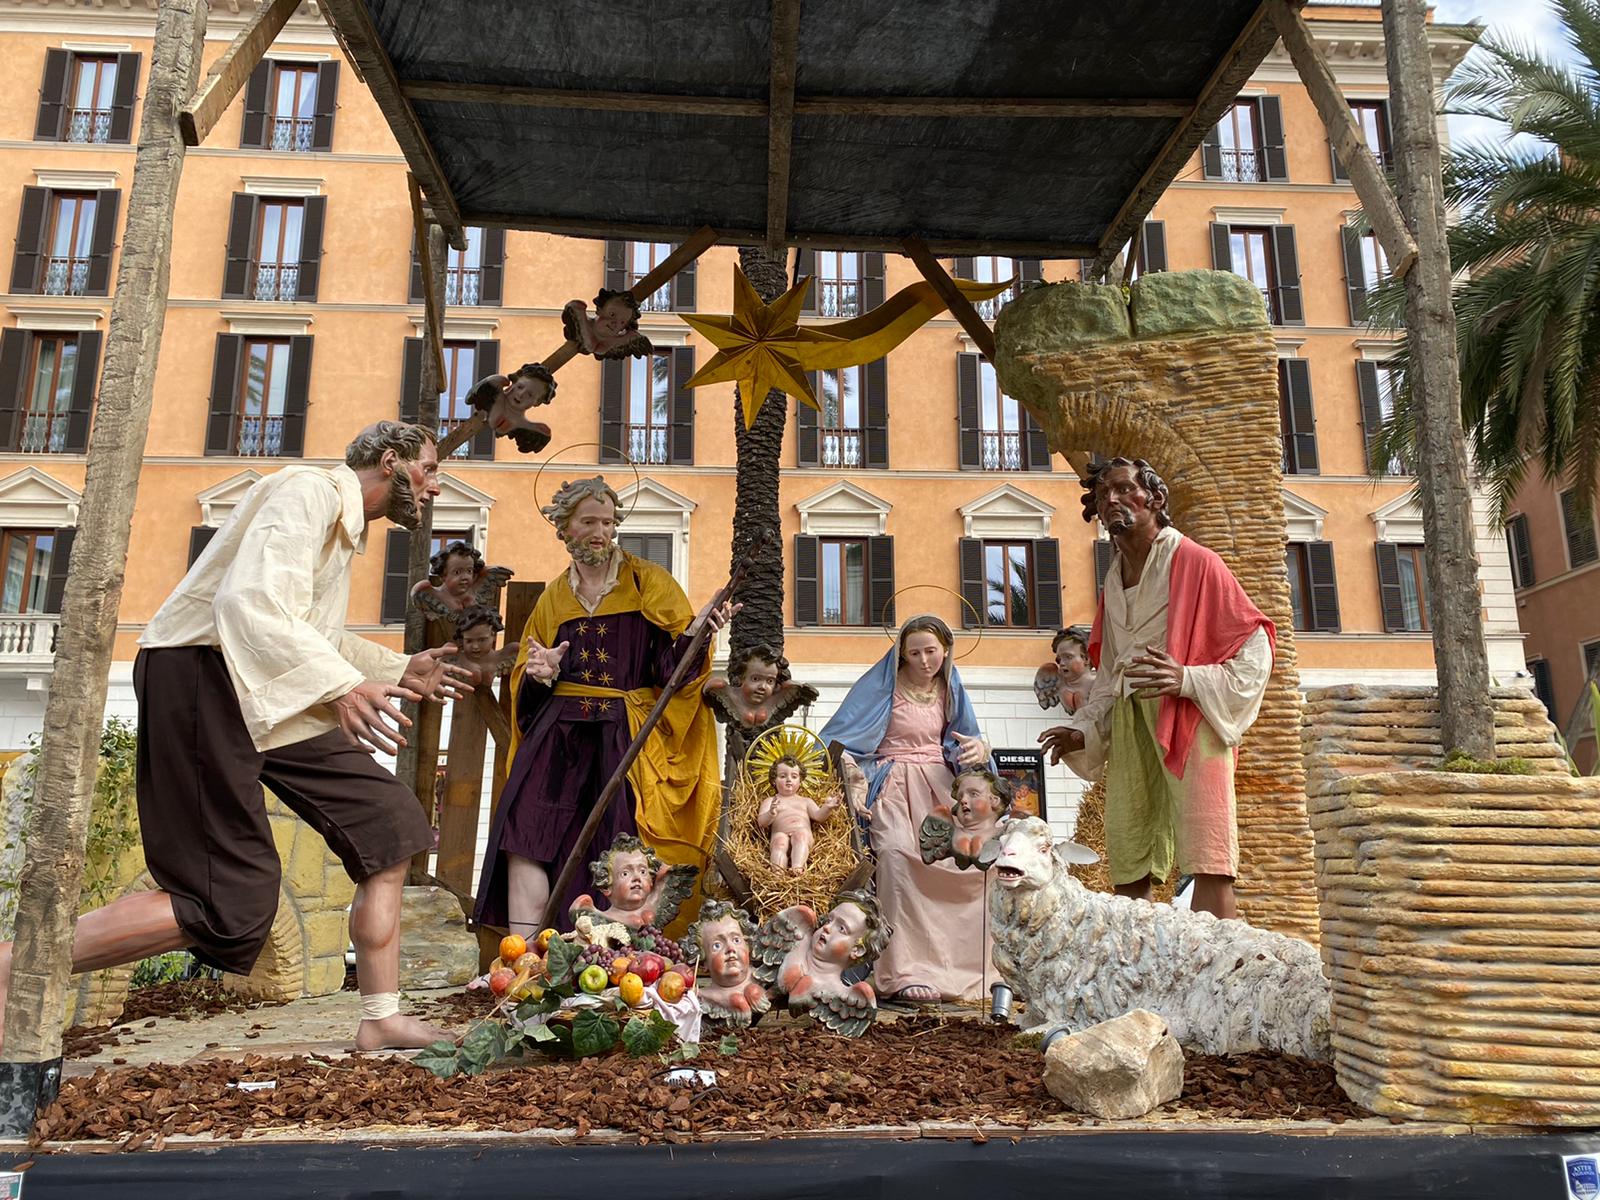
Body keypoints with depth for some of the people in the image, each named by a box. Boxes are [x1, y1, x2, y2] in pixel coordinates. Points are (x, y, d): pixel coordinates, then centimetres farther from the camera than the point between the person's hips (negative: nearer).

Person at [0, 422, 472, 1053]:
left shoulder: (345, 524, 22)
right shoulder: (310, 490, -10)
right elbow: (251, 603, -26)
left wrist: (399, 671, 22)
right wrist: (339, 685, -34)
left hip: (265, 696, 10)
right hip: (203, 674, -10)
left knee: (387, 823, 2)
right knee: (231, 906, -12)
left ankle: (382, 1019, 7)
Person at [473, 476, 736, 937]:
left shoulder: (648, 582, 7)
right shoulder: (553, 597, 18)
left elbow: (674, 663, -1)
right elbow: (525, 682, 21)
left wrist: (694, 631, -22)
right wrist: (540, 673, -3)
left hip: (627, 736, -3)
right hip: (559, 731, 3)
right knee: (525, 832, -14)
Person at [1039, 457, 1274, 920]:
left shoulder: (1194, 562, -1)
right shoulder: (1113, 582, 19)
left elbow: (1254, 652, -5)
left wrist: (1188, 679, -20)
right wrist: (1084, 729, 11)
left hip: (1186, 722, -6)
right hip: (1129, 729, 6)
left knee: (1208, 868, -11)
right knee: (1127, 872, 3)